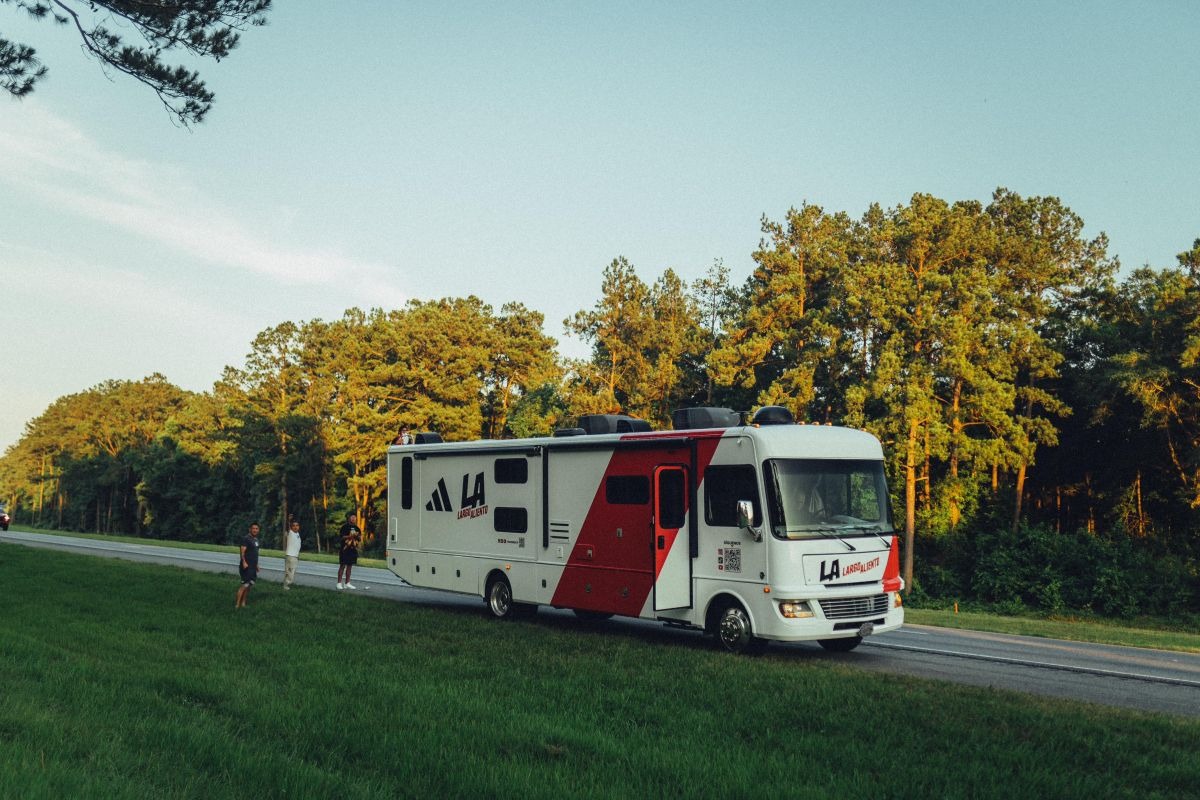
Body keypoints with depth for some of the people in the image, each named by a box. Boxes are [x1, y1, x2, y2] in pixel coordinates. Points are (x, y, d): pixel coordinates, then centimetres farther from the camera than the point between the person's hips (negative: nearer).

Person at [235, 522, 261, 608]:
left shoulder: (256, 539, 16)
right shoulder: (246, 539, -11)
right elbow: (243, 551, -20)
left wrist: (256, 564, 24)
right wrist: (244, 562, -32)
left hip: (253, 566, 9)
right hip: (246, 566, -9)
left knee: (249, 585, 10)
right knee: (244, 585, -12)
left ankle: (243, 603, 17)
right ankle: (237, 604, -10)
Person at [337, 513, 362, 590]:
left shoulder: (356, 528, 14)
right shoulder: (345, 527, -5)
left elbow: (360, 539, 16)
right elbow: (342, 537, -13)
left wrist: (358, 537, -6)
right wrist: (350, 536, -24)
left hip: (353, 549, 6)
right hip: (345, 549, -6)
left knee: (350, 566, 10)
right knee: (342, 566, -2)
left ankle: (347, 583, 15)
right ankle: (339, 583, 1)